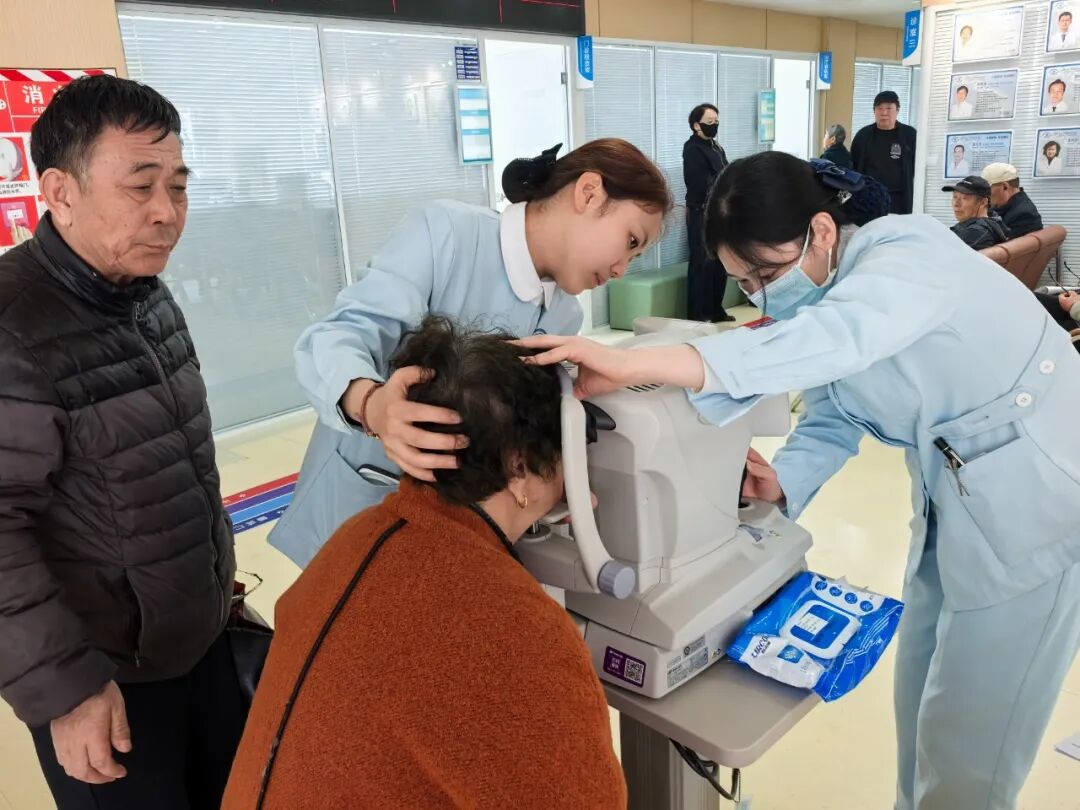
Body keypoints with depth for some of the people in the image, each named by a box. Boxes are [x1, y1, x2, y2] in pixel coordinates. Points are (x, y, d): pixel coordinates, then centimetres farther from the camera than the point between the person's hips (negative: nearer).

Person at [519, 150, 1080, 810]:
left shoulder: (907, 251, -26)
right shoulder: (808, 294, 0)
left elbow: (834, 338, -47)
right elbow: (831, 420, 1)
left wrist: (633, 365, -56)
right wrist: (782, 482, -21)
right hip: (952, 496, 8)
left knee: (966, 735, 3)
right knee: (923, 692, 20)